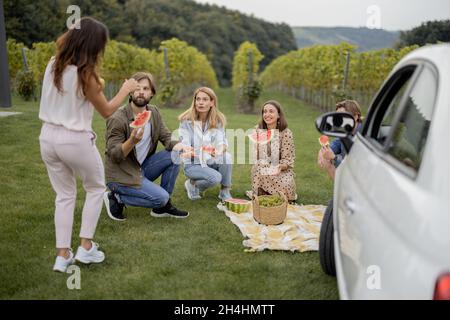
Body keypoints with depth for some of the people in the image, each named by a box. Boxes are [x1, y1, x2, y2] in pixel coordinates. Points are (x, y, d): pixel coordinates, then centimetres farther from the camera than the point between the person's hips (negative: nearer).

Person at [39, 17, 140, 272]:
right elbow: (107, 111, -6)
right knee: (96, 188, 17)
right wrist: (126, 90, 7)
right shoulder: (85, 74, -16)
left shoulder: (53, 65, 2)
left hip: (48, 138, 6)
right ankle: (86, 247, 16)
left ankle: (63, 255, 16)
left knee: (65, 195, 17)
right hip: (75, 141, -6)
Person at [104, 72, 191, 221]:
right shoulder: (117, 118, -19)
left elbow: (167, 137, 0)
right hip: (122, 175, -7)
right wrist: (132, 141, -40)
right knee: (161, 197, -21)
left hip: (143, 168, 7)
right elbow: (114, 156, -20)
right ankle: (116, 198, -1)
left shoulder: (154, 112, 2)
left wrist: (180, 146, -24)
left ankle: (162, 207, 1)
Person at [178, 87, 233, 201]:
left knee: (226, 157, -29)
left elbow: (222, 142, -13)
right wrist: (187, 152, -42)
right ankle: (192, 184, 4)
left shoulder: (218, 120, -4)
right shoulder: (186, 120, -12)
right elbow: (184, 145, -17)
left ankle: (225, 192, -8)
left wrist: (221, 148, -38)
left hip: (211, 161, 3)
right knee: (215, 178, -29)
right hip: (192, 164, -3)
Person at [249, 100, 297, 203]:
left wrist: (280, 166, -31)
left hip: (281, 171, -3)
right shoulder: (258, 130, -1)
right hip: (262, 172, 3)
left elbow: (288, 159, -10)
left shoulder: (286, 133, -11)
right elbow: (256, 154, 6)